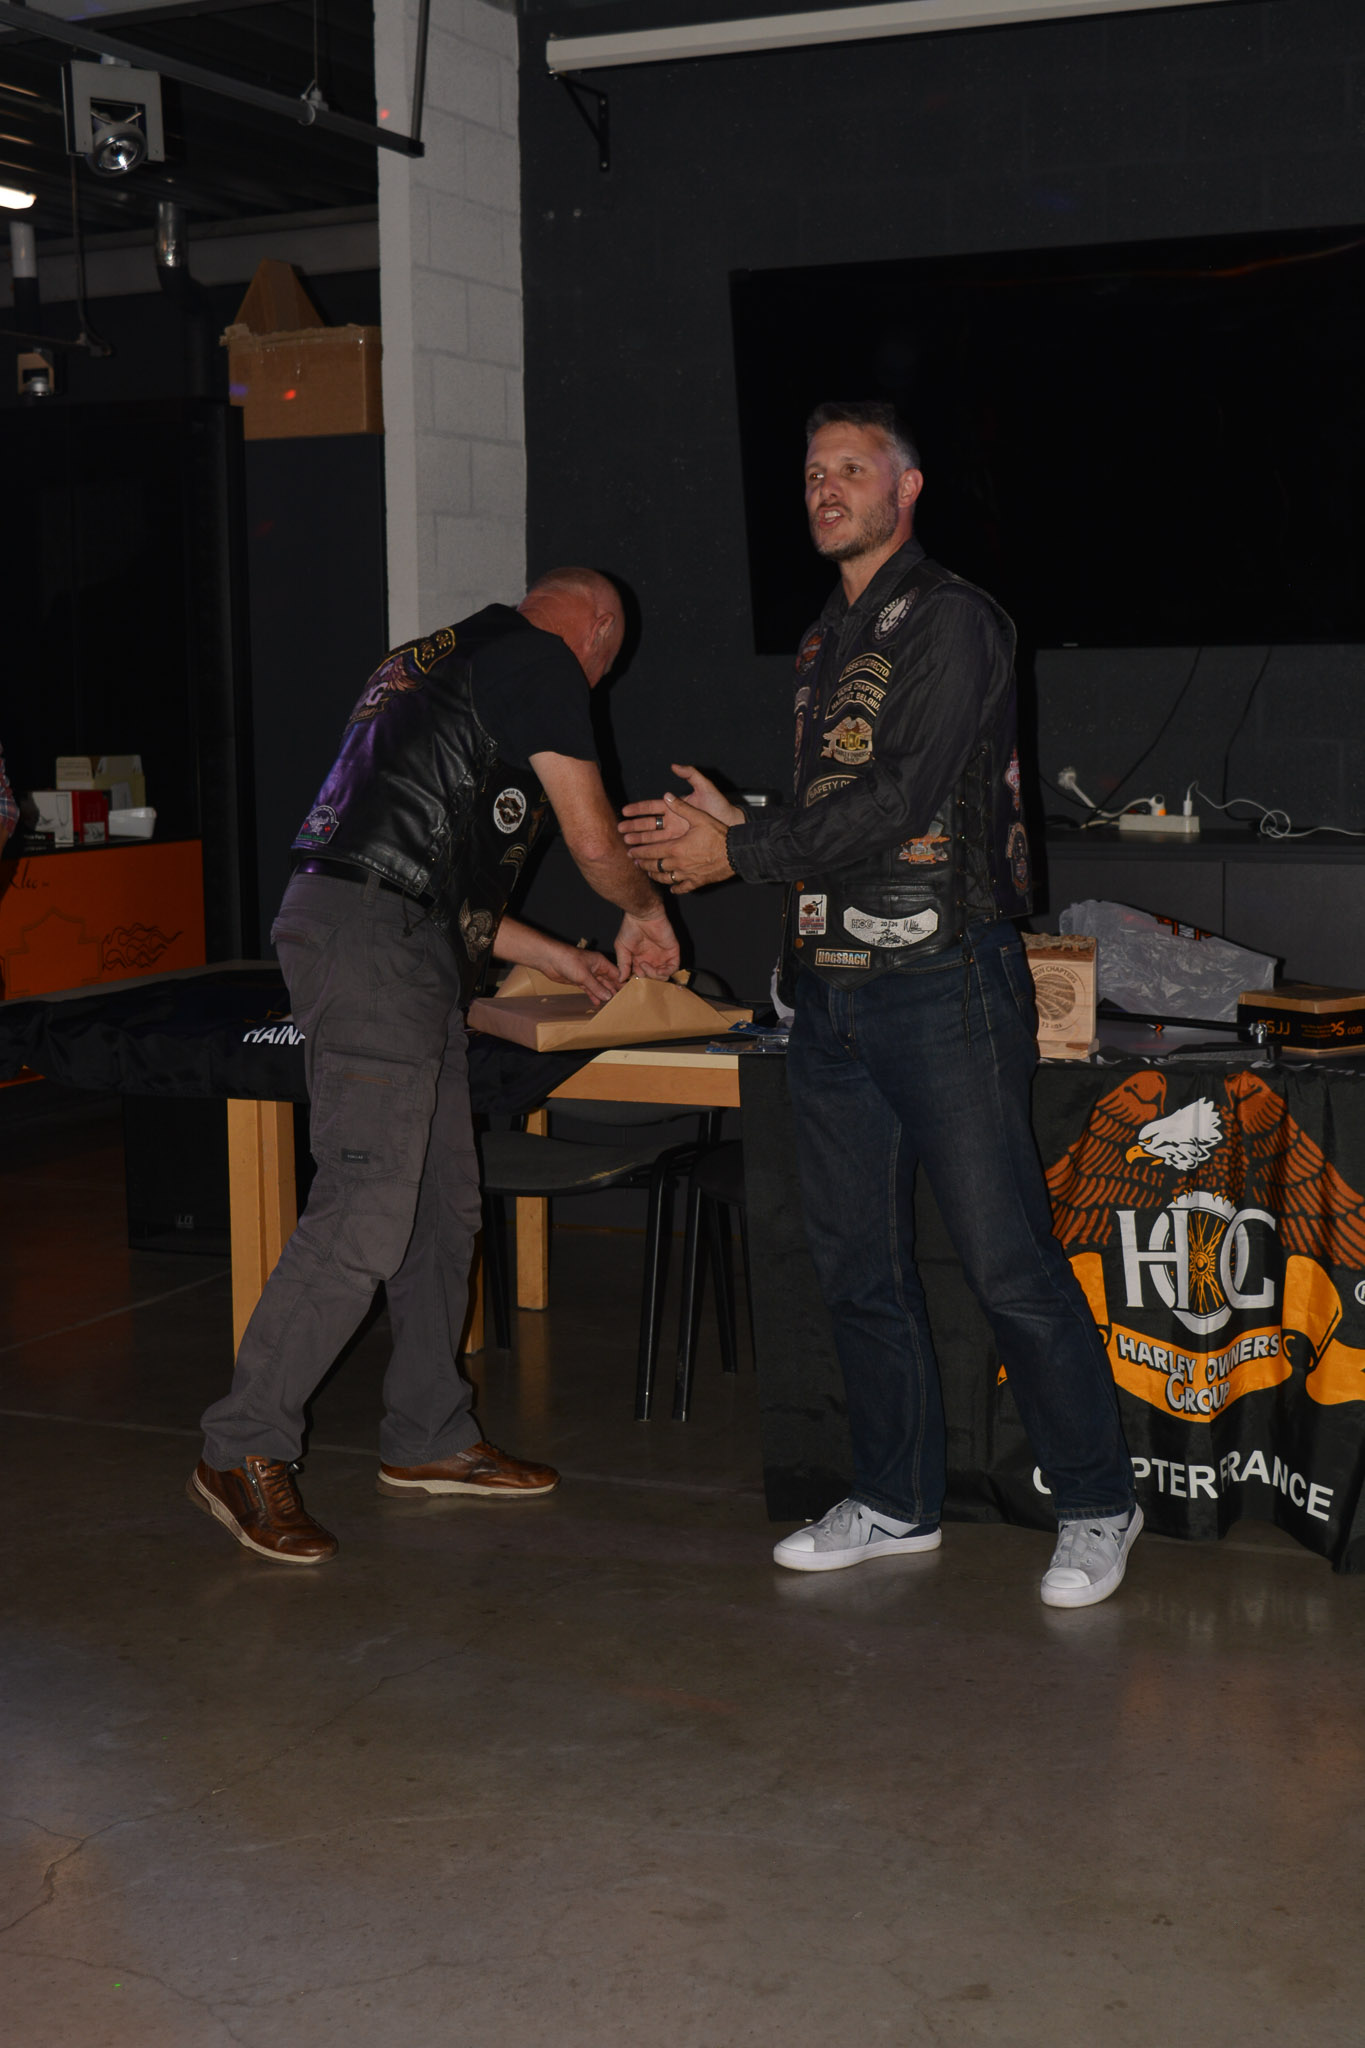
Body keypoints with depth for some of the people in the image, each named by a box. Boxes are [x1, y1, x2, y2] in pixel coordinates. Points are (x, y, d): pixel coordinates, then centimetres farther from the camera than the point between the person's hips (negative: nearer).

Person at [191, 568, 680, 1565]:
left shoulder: (446, 660, 29)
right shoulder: (540, 660, 0)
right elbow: (597, 843, 0)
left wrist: (565, 959, 35)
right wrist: (647, 912, 22)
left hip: (408, 955, 10)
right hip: (373, 935, -10)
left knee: (446, 1205, 12)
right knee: (366, 1217, -12)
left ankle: (429, 1438, 20)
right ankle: (243, 1452, -6)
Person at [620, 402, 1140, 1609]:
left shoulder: (952, 623, -6)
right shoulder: (826, 645, 20)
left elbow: (899, 804, -16)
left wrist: (736, 852, -12)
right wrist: (735, 833, 8)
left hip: (942, 979, -8)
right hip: (833, 990, 8)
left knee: (1009, 1263, -5)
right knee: (858, 1267, 11)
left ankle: (1097, 1507, 9)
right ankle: (898, 1504, 24)